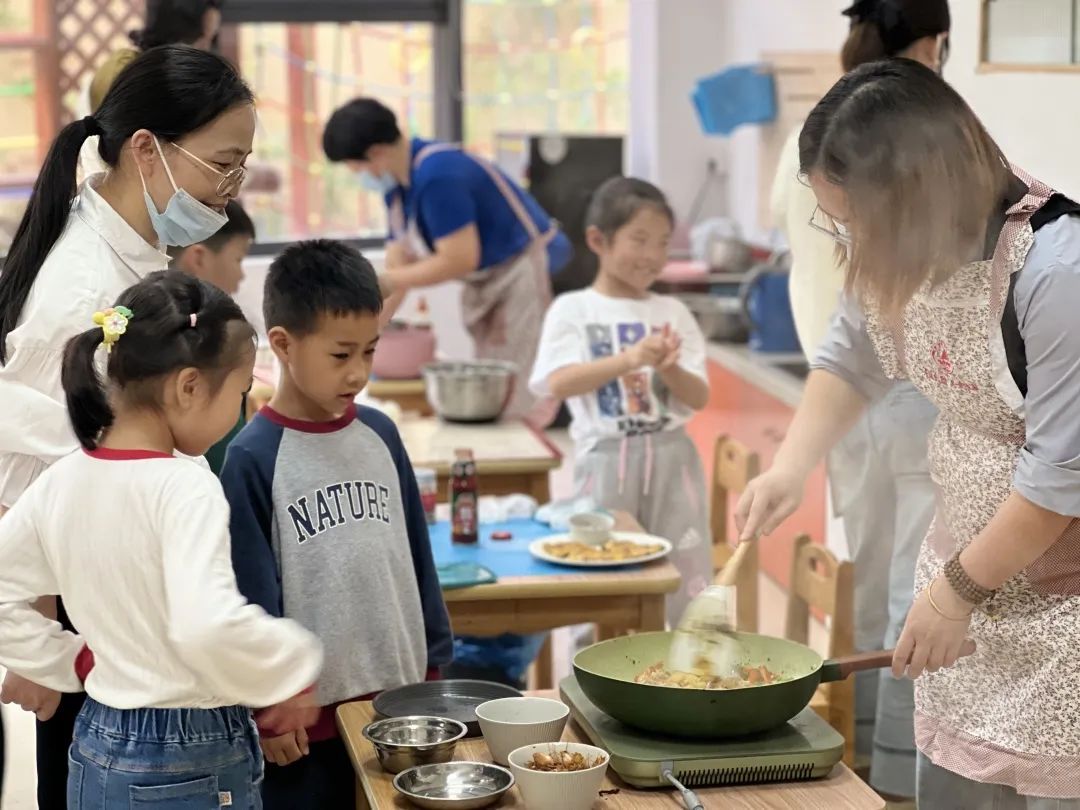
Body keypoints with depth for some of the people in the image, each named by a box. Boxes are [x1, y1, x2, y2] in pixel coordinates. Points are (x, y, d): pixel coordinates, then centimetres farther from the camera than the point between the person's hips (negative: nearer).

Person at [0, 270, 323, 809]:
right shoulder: (184, 489, -20)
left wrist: (73, 662, 10)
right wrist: (295, 663, -18)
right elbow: (210, 627, -33)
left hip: (98, 750, 7)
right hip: (189, 767, -7)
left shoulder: (63, 480, 2)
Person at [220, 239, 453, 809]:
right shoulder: (252, 460, -12)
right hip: (307, 714, -5)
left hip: (398, 696, 5)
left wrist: (432, 666, 12)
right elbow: (250, 597, -10)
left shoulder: (380, 435, 4)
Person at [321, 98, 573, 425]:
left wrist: (385, 282, -20)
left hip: (523, 268, -10)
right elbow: (400, 259, 6)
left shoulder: (437, 176, -27)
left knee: (515, 395, -11)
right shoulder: (398, 183, 3)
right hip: (486, 281, 10)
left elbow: (460, 259, -27)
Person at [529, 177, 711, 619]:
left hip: (671, 454, 2)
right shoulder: (573, 309, 0)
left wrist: (669, 368, -17)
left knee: (685, 580, 5)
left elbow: (699, 397, 4)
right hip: (606, 457, -2)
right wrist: (630, 358, -25)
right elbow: (559, 383, -15)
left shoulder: (673, 313, 7)